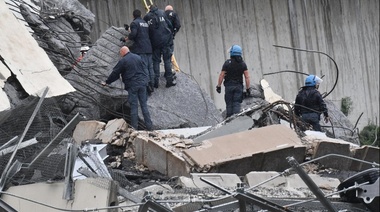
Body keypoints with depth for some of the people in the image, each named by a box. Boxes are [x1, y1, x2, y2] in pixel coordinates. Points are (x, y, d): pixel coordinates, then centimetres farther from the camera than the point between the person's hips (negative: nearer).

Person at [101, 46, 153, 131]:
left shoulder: (123, 61, -7)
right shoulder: (138, 57, 11)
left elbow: (115, 73, -1)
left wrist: (107, 82, 11)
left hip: (132, 85, -5)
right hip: (142, 83, 5)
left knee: (134, 106, 0)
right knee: (144, 104, 7)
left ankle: (134, 126, 2)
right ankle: (149, 125, 5)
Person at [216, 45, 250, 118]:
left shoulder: (227, 63, -6)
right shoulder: (243, 64, 1)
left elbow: (221, 75, -6)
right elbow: (247, 77, -3)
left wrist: (218, 86, 0)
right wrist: (247, 88, 2)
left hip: (229, 86, -1)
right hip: (239, 86, 2)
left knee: (229, 104, 6)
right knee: (237, 104, 0)